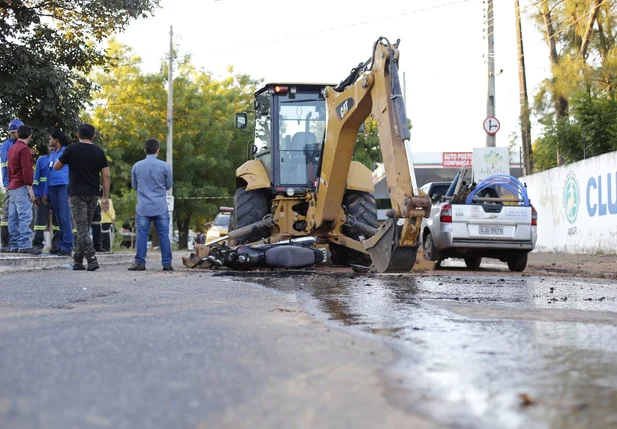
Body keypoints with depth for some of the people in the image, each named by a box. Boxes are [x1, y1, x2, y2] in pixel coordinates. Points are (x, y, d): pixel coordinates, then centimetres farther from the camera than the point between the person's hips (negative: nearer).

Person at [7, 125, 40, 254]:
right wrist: (30, 187, -17)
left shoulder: (12, 148, 17)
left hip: (12, 187, 9)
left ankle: (14, 245, 9)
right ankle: (25, 245, -19)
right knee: (25, 216, -13)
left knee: (14, 218, 8)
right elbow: (26, 169, -18)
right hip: (21, 187, -9)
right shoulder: (24, 149, -11)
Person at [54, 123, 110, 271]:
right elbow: (106, 176, 2)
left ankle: (92, 259, -19)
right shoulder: (99, 152, 6)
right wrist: (106, 197, 5)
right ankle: (78, 260, 15)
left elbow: (56, 167, 4)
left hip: (77, 194, -4)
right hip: (93, 195, 4)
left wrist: (62, 158, 24)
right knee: (85, 228, 13)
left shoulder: (71, 149, -4)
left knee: (82, 228, -6)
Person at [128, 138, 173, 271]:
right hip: (160, 208, -1)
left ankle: (140, 262, 0)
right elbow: (168, 186, 7)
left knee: (142, 235, 2)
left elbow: (134, 186, 13)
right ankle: (167, 263, 3)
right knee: (164, 235, 3)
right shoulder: (164, 166, -5)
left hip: (143, 207, 1)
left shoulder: (136, 166, 1)